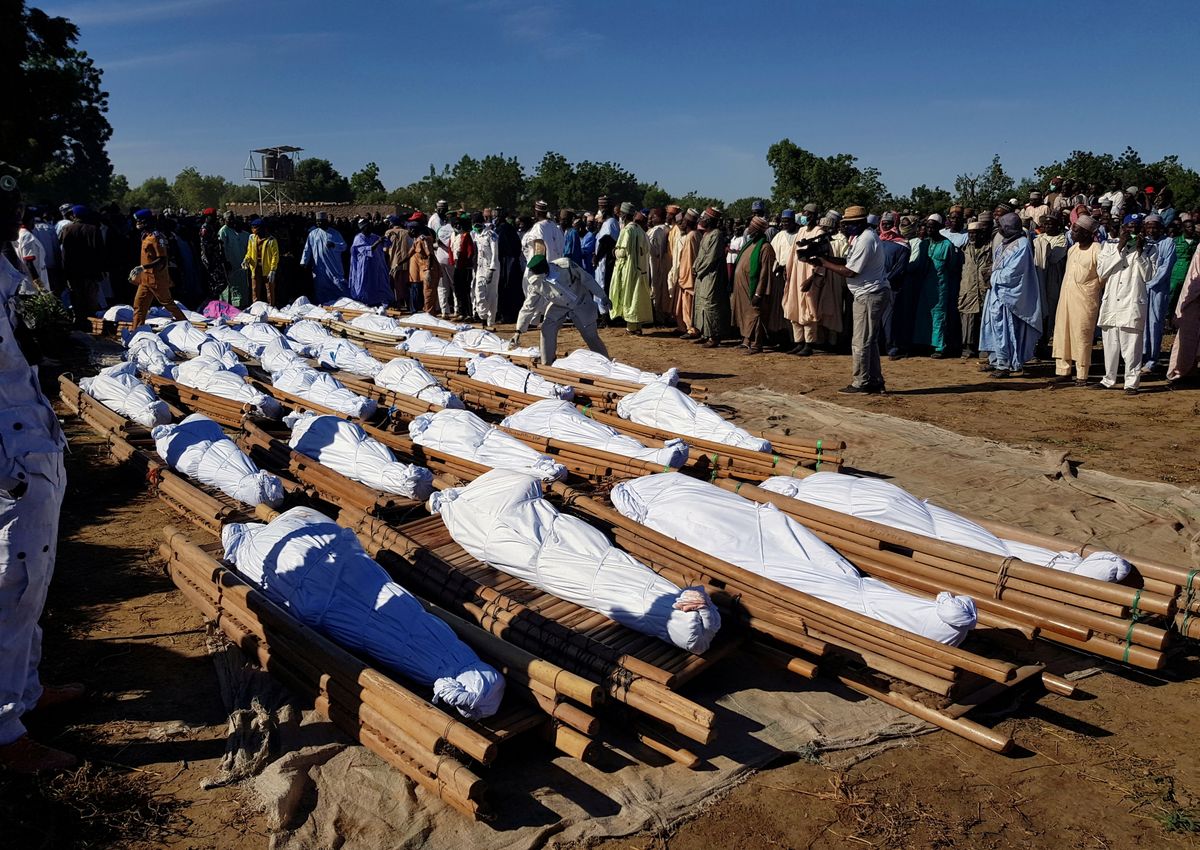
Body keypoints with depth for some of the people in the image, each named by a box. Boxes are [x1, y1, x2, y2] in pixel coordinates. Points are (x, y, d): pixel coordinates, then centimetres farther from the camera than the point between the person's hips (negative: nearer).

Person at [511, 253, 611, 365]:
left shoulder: (566, 265, -32)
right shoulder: (535, 285, -24)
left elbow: (587, 279, -20)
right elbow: (528, 307, -15)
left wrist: (602, 297, -12)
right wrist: (519, 331, -19)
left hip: (581, 304, -2)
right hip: (558, 306, 2)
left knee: (591, 336, 0)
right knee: (547, 328, -16)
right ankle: (547, 365, -1)